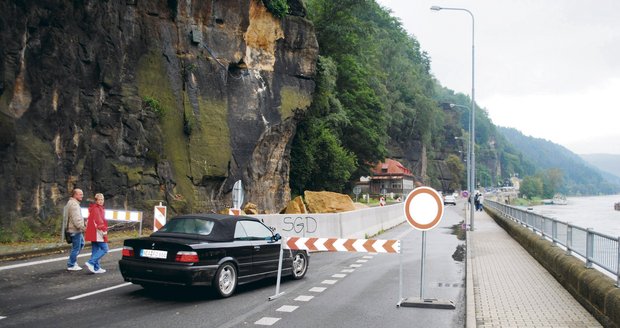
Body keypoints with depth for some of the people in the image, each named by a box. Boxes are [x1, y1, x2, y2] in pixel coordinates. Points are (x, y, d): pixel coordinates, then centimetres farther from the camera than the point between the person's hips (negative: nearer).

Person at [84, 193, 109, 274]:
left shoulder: (93, 208, 19)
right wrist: (104, 231, -20)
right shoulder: (96, 209, -14)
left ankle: (96, 268, 17)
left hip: (93, 233, 11)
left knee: (95, 250, 12)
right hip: (98, 233, -11)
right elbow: (99, 221, -22)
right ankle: (91, 262, -13)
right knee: (104, 249, -8)